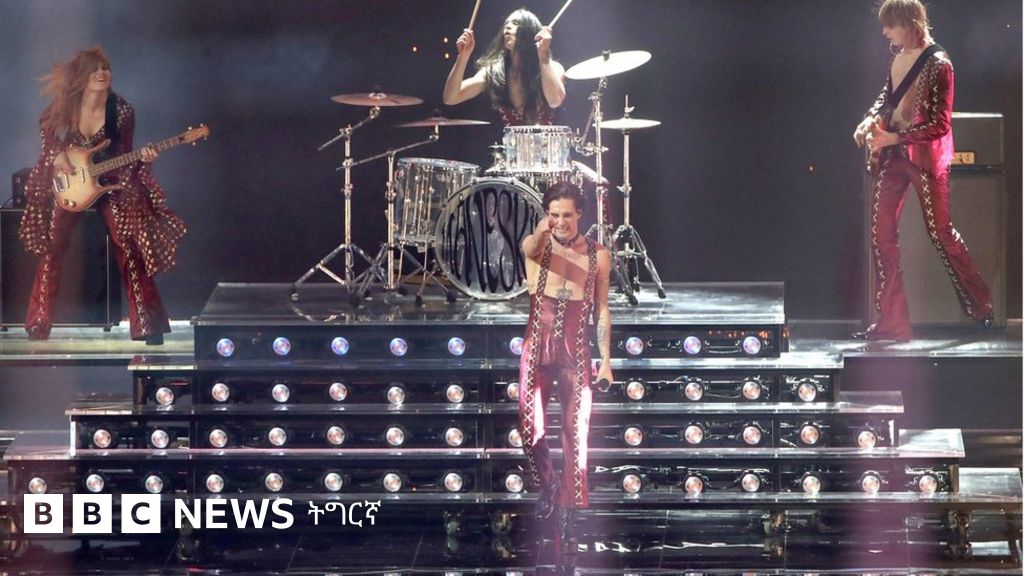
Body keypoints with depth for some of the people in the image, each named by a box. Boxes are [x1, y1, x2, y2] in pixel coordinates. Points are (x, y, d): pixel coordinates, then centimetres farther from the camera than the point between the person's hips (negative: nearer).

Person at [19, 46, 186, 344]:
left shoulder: (121, 111, -10)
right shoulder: (63, 107, -9)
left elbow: (123, 157, -3)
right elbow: (48, 135, 8)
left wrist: (141, 159, -22)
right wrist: (57, 155, -10)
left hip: (109, 182, 0)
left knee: (129, 247, -13)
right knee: (52, 247, -10)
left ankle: (147, 323, -7)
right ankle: (39, 324, 1)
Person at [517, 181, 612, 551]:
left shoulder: (597, 255, 3)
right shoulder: (536, 245, -2)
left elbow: (601, 310, 8)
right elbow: (528, 249, -29)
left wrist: (605, 359, 3)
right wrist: (541, 233, -53)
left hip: (576, 353, 1)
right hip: (537, 349, 0)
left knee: (576, 431, -2)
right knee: (531, 430, -5)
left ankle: (569, 509, 5)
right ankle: (547, 484, 24)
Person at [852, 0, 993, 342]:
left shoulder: (937, 64, -17)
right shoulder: (899, 57, 5)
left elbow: (939, 124, -17)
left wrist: (894, 137, -20)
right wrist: (872, 119, 3)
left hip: (926, 156, -7)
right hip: (894, 153, 7)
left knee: (939, 231, 2)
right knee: (881, 233, 3)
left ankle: (980, 305, 22)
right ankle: (892, 322, 9)